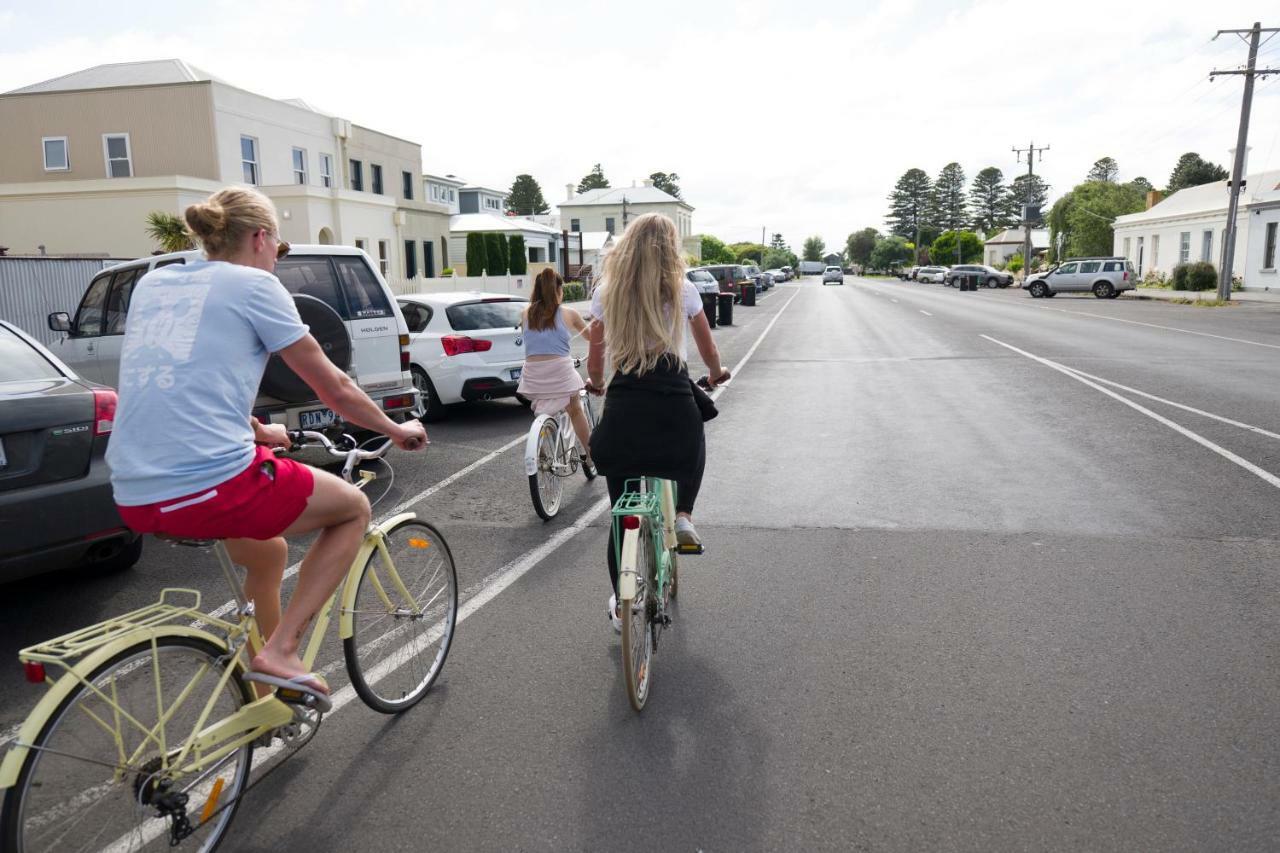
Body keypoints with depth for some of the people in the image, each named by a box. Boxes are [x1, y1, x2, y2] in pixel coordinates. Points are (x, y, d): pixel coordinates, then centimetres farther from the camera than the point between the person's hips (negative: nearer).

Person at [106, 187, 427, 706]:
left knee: (268, 552, 33)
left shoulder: (153, 283, 18)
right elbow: (336, 390, 3)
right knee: (354, 509, 16)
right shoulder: (254, 285, -1)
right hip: (214, 483, -8)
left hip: (136, 497, 8)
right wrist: (397, 430, 19)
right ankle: (280, 649, 5)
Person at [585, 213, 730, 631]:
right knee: (694, 441, 36)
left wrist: (596, 384, 33)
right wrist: (717, 375, 36)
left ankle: (621, 606, 18)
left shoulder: (606, 292, 7)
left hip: (624, 403, 1)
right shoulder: (683, 290, 4)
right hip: (675, 402, -1)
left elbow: (595, 362, 12)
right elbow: (710, 354, 15)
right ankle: (683, 515, 15)